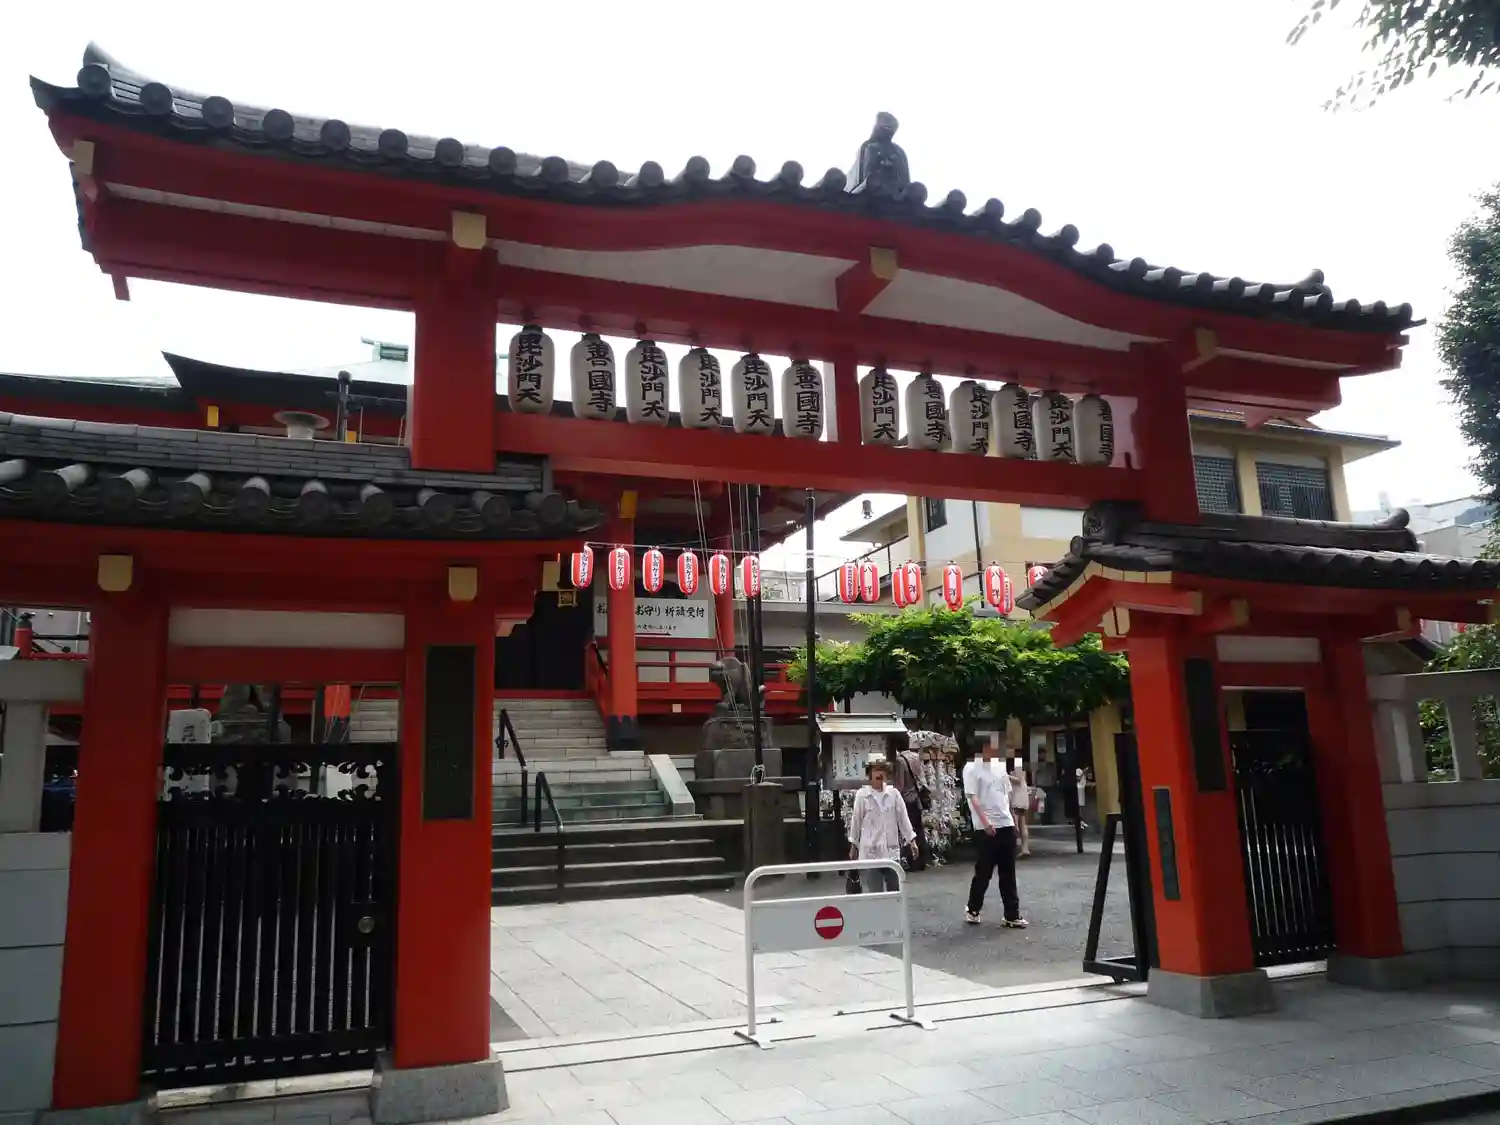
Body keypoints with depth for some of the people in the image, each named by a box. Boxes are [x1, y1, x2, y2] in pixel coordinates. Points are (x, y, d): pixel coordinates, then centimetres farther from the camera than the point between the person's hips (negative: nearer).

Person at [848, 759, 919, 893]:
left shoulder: (894, 794, 2)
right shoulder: (861, 795, -4)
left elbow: (903, 817, 6)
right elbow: (856, 820, 4)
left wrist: (912, 840, 4)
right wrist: (853, 845, 10)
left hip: (891, 849, 3)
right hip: (870, 851, -2)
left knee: (895, 889, 10)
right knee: (874, 892, 0)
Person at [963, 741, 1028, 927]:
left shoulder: (999, 767, 12)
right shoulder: (971, 769, -7)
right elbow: (972, 797, -14)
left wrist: (1012, 817, 15)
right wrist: (985, 821, -22)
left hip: (1006, 824, 6)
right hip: (986, 827, -6)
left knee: (1008, 873, 9)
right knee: (983, 872, 3)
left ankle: (1012, 915, 15)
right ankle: (973, 910, 20)